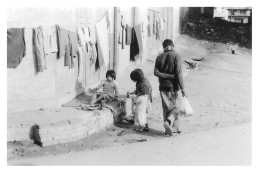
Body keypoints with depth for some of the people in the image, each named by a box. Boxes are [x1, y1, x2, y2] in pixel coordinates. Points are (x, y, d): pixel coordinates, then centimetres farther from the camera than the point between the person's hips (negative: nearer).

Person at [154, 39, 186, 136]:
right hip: (173, 86, -3)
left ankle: (169, 130, 12)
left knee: (166, 107, 10)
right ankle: (169, 121, -16)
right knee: (175, 107, 8)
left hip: (163, 86, 3)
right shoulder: (176, 56, -7)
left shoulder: (159, 57, 4)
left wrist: (167, 76, -8)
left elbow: (156, 72, -7)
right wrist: (182, 88, -13)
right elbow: (178, 73, -14)